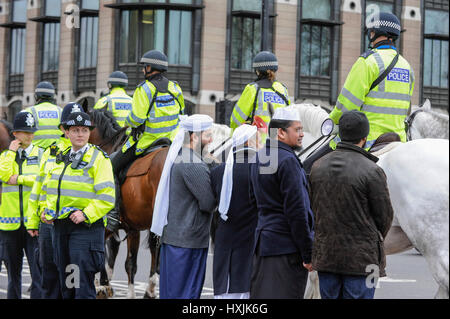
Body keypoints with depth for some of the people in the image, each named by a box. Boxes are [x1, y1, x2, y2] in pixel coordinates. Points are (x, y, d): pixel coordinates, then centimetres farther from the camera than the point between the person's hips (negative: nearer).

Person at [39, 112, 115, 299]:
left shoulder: (99, 159, -6)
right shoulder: (60, 159, 15)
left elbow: (106, 197, -12)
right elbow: (47, 189, 26)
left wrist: (86, 214, -22)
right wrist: (46, 211, 9)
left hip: (85, 227, -7)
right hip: (60, 226, 7)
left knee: (82, 285, -10)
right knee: (66, 284, 13)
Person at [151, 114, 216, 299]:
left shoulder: (179, 158, 14)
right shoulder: (193, 165, -18)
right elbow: (209, 203, -19)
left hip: (173, 236, 10)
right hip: (187, 241, -10)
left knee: (171, 291, 12)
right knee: (185, 292, -6)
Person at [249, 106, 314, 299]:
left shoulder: (259, 157, 14)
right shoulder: (288, 160, -15)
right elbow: (297, 211, -18)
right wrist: (308, 254, -15)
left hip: (263, 240, 9)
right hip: (286, 247, -9)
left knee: (261, 297, 11)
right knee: (285, 296, -7)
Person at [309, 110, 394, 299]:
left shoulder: (318, 166, 4)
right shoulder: (372, 171, -13)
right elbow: (385, 215, -6)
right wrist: (375, 240, 13)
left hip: (325, 254, 5)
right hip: (361, 256, -5)